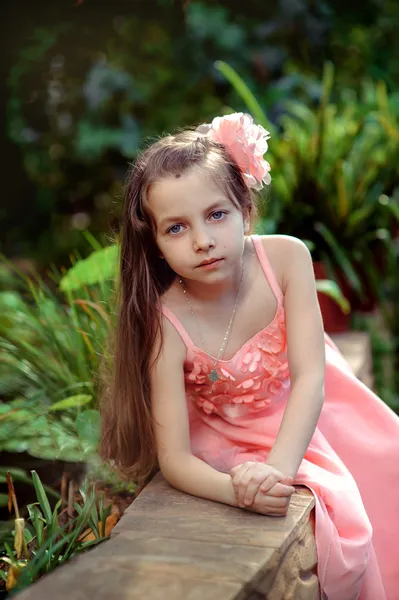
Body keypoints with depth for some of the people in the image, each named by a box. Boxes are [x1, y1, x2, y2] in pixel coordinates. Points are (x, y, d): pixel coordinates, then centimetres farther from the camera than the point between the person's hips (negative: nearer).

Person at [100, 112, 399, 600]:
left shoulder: (286, 257, -24)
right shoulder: (168, 322, -28)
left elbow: (310, 378, -27)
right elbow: (173, 458, -27)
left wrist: (276, 469, -42)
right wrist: (239, 491, -47)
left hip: (305, 414, 4)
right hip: (231, 445, -3)